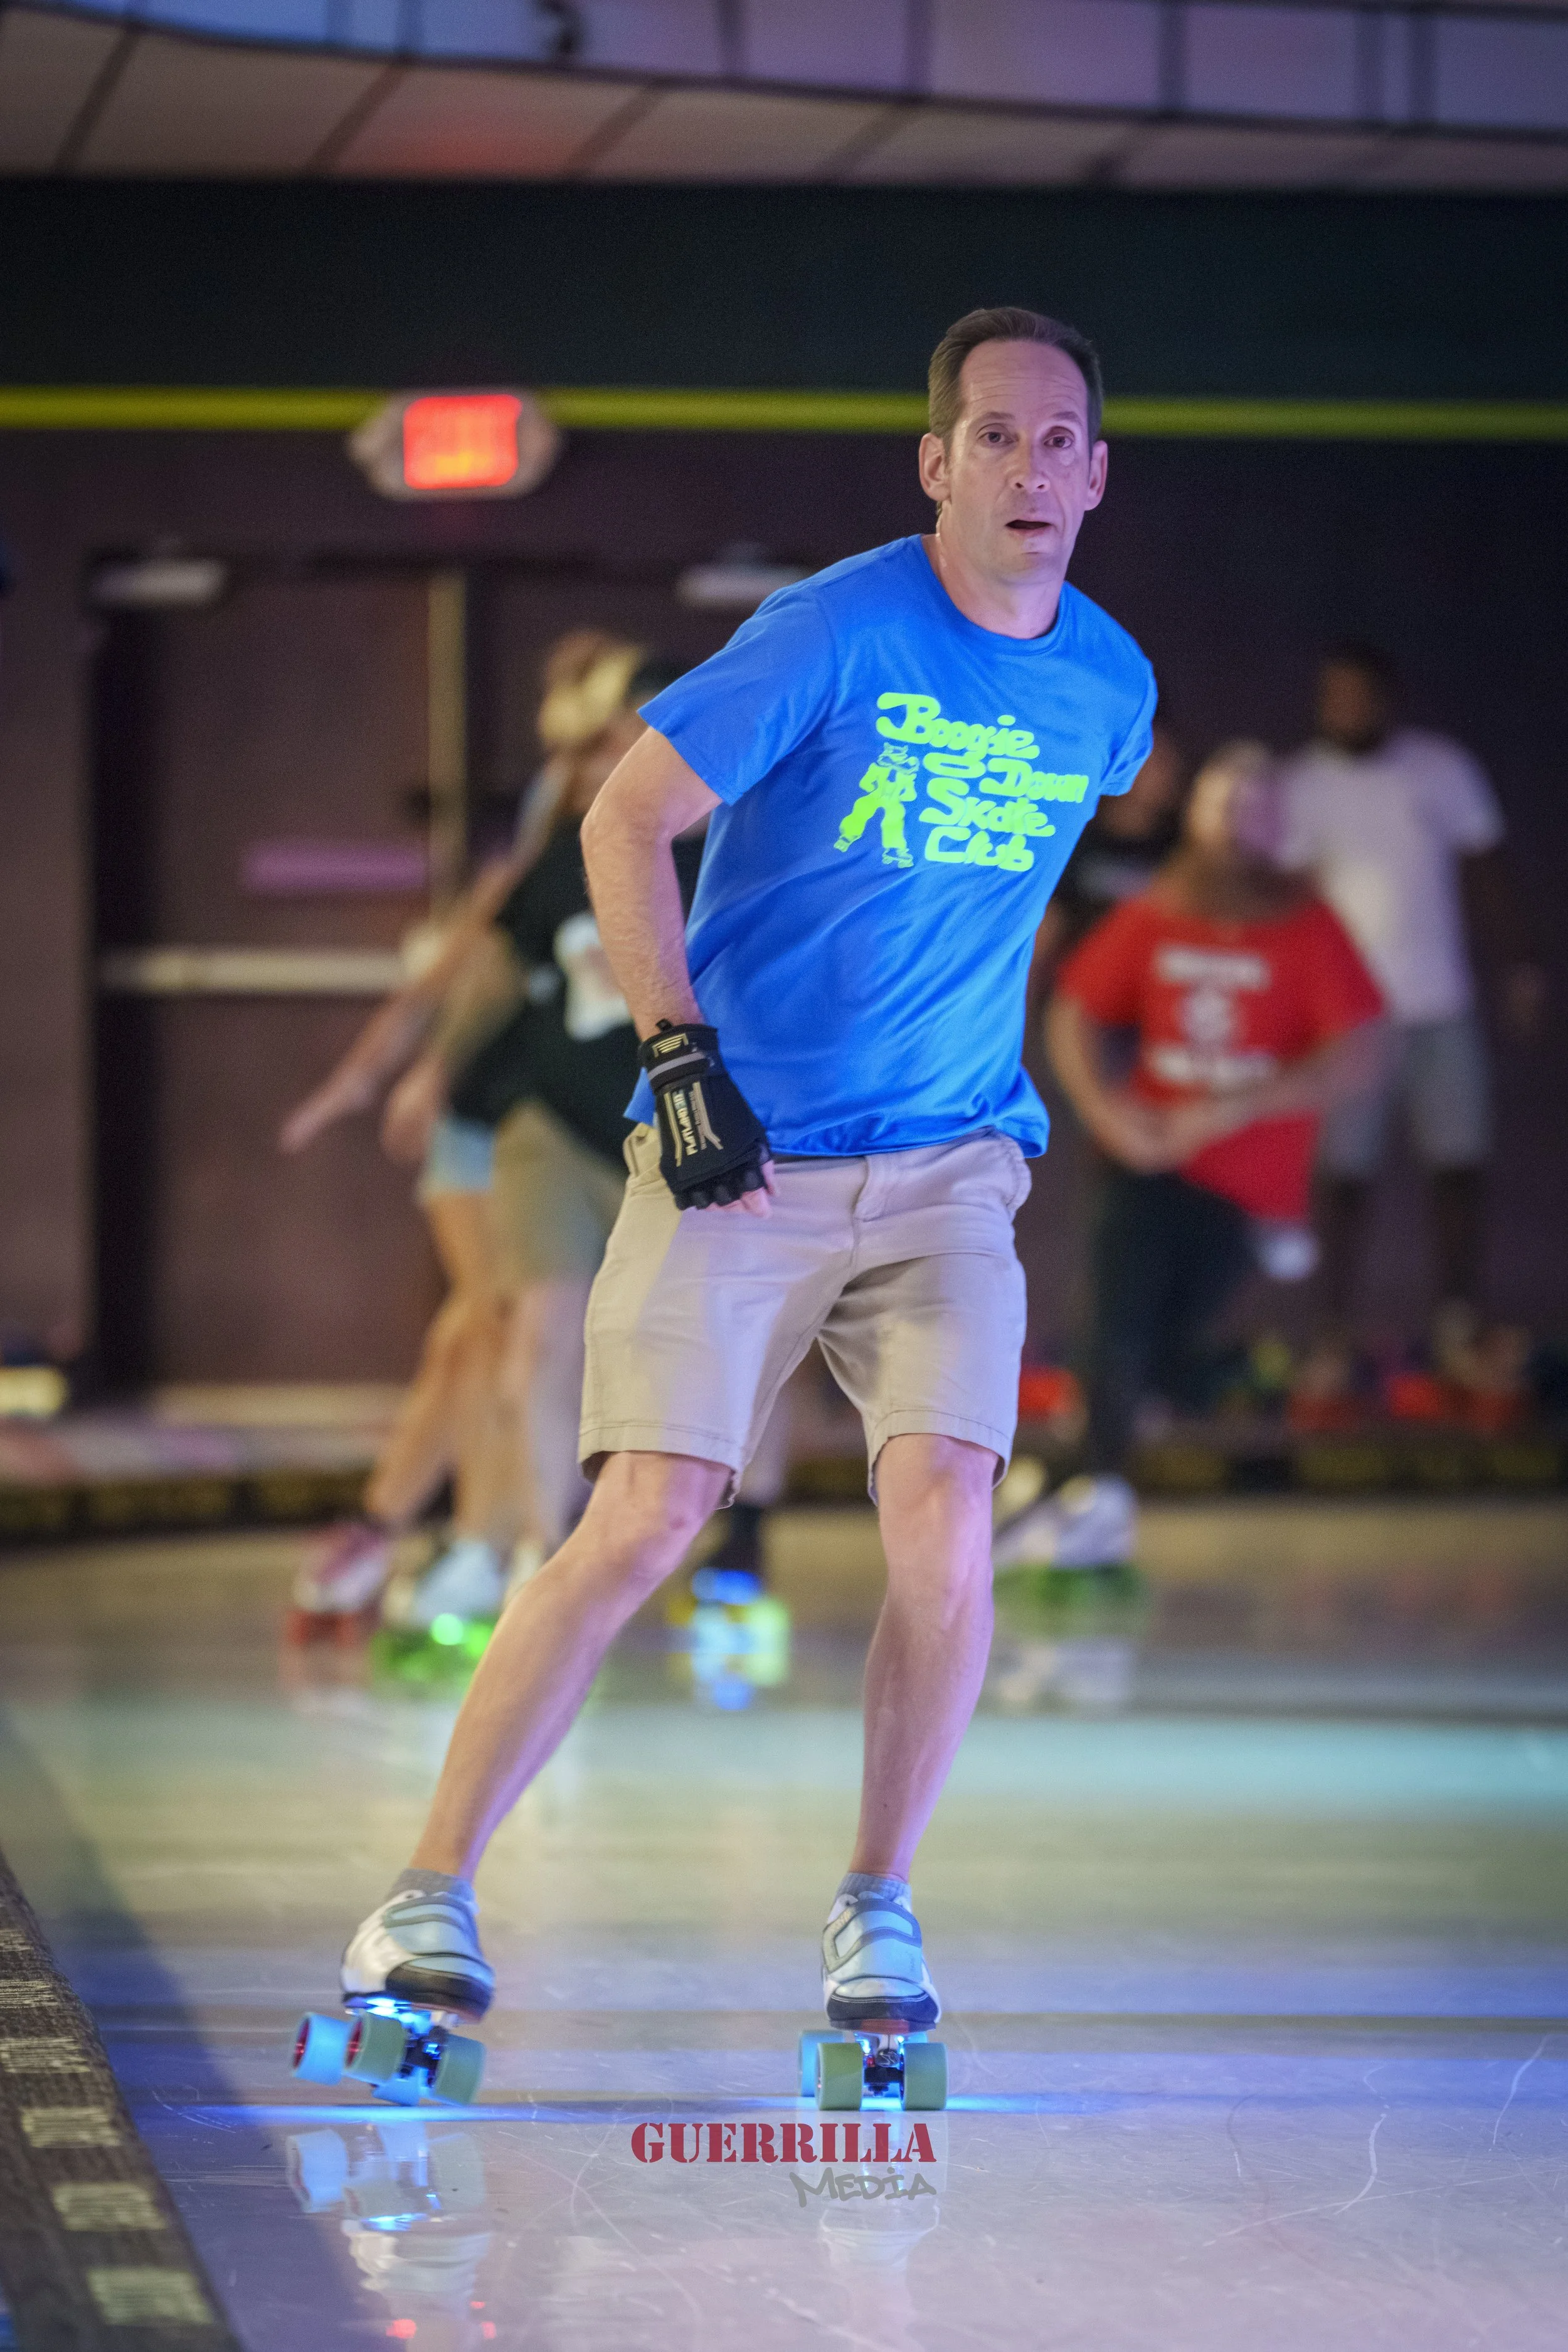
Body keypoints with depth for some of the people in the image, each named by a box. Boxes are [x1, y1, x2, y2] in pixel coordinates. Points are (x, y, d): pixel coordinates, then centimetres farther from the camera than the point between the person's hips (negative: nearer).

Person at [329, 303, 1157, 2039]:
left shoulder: (1110, 690, 5)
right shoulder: (837, 630, -10)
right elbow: (626, 820, -7)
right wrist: (681, 1056, -14)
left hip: (948, 1170, 3)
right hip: (737, 1150, -3)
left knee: (944, 1519, -15)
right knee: (641, 1522, -12)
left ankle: (876, 1911, 4)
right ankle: (429, 1898, -2)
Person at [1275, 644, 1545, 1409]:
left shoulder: (1443, 770, 4)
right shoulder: (1300, 787, -3)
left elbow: (1484, 871, 11)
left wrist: (1518, 963, 9)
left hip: (1442, 1008, 2)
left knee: (1460, 1166, 3)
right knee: (1343, 1175, -2)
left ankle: (1461, 1326, 14)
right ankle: (1332, 1339, 6)